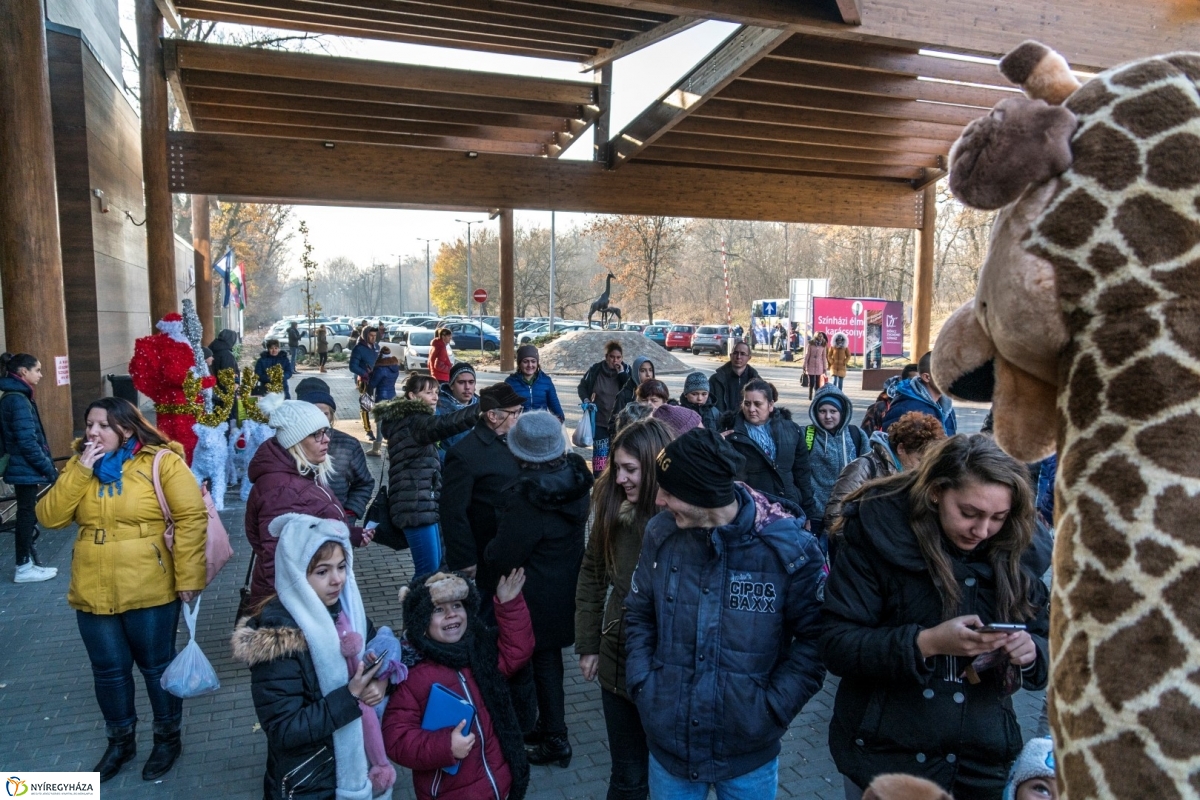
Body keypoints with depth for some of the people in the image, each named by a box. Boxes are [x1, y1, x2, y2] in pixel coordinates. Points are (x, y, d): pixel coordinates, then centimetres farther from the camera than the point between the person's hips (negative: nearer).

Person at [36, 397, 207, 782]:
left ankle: (168, 737, 31)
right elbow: (49, 517, -2)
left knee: (156, 665, 11)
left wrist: (189, 576, -17)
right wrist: (80, 471, -13)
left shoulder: (161, 461, -11)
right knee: (108, 669, 16)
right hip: (93, 591, 5)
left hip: (149, 590, -5)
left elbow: (192, 517, -14)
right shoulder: (79, 465, 7)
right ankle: (120, 740, 38)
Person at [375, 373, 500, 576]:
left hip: (424, 503, 10)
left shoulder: (405, 420, 19)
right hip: (417, 505, -10)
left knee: (434, 566, 15)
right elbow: (444, 425, -33)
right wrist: (481, 408, -43)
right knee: (429, 570, -10)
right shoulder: (413, 422, -13)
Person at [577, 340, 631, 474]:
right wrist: (586, 399, -11)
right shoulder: (595, 369, -7)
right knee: (600, 453, 0)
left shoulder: (625, 370, -4)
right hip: (599, 420, -1)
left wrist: (622, 373, -20)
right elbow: (582, 386, 7)